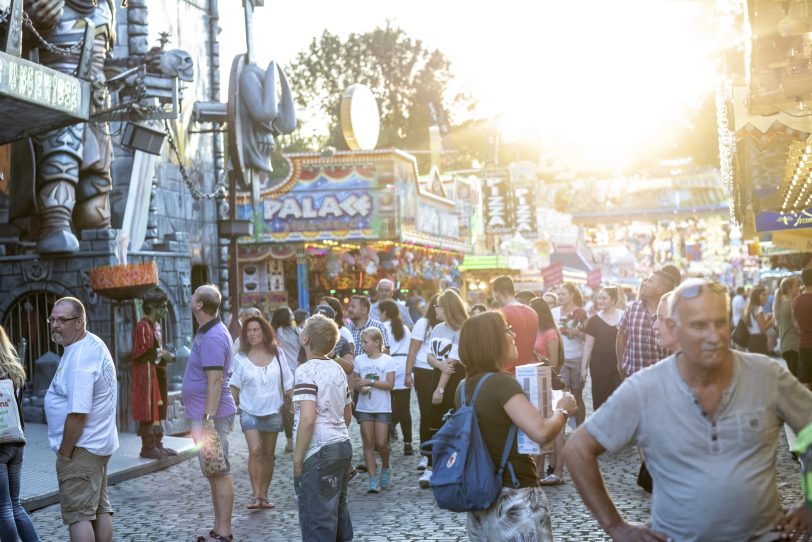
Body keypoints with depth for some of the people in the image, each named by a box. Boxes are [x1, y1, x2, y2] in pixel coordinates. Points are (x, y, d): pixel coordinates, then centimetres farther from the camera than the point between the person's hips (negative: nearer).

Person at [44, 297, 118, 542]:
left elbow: (77, 413, -26)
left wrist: (64, 453, -15)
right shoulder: (94, 344, 11)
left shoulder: (80, 359, -22)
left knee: (78, 515, -4)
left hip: (82, 448, -10)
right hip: (99, 443, 10)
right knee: (100, 509, 16)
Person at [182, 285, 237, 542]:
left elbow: (215, 381, -23)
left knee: (219, 473, -4)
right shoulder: (208, 332, 14)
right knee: (214, 473, 15)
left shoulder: (212, 337, -18)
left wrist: (208, 420, -24)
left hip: (211, 416, -10)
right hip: (204, 414, 10)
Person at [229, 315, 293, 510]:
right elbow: (234, 386, 4)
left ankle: (264, 496, 19)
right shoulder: (241, 358, -3)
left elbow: (287, 382, 5)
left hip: (273, 411, 2)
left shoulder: (277, 354, 1)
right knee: (255, 451, -17)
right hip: (249, 411, -2)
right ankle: (256, 495, -12)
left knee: (268, 455, 8)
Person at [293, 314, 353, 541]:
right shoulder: (337, 369, 11)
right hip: (343, 445, 8)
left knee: (317, 521, -1)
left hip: (319, 451, -8)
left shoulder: (306, 371, -14)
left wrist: (297, 457, -17)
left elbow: (308, 418, -24)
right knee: (339, 511, 18)